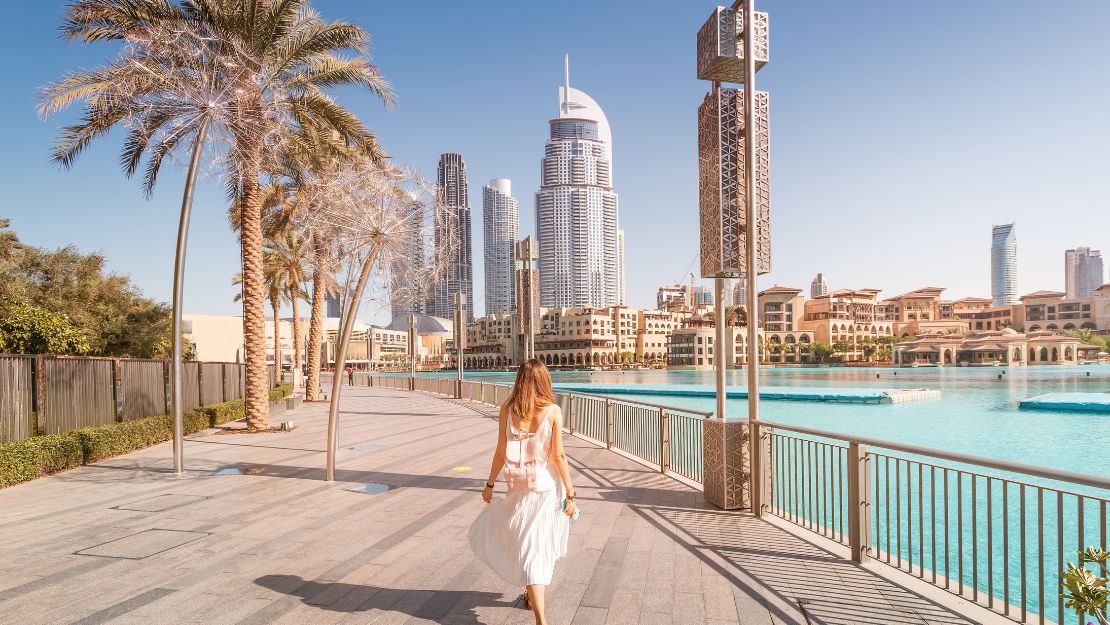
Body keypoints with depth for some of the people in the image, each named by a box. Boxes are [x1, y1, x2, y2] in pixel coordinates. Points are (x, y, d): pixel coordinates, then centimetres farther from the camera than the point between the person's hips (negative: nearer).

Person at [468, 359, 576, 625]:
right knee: (539, 545, 17)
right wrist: (570, 493, -2)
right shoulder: (553, 410, -9)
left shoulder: (507, 409, -4)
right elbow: (558, 455, -9)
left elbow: (501, 452, -1)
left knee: (528, 546, 13)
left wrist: (490, 484, 12)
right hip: (547, 486, -1)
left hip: (519, 487, 1)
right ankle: (531, 594, 35)